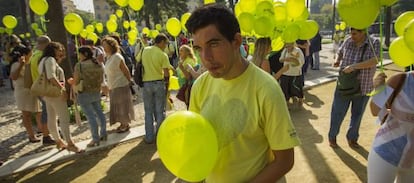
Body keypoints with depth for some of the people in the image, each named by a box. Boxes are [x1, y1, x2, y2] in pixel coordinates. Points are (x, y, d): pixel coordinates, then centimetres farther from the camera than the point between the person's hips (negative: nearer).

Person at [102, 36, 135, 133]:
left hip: (121, 85, -9)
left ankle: (125, 125, 16)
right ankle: (122, 124, 28)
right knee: (116, 106, 16)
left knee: (122, 106, 2)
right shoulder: (109, 57, 8)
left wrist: (130, 81, -8)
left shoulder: (117, 57, -18)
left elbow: (125, 70, -15)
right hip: (113, 86, 9)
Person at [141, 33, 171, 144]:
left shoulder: (145, 50, 2)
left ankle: (149, 137, 17)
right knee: (160, 111, 9)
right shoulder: (163, 55, -10)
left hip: (147, 83, 3)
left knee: (148, 111, 12)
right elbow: (166, 74, -11)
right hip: (159, 83, -3)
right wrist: (167, 85, 3)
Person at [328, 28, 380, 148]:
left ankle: (352, 137, 36)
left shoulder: (374, 43, -9)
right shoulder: (348, 41, -2)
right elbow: (340, 52, 16)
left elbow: (374, 61, -23)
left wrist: (354, 66, -32)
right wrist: (337, 61, -5)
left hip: (363, 88, -1)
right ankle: (332, 136, 27)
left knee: (357, 115, 15)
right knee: (337, 113, 7)